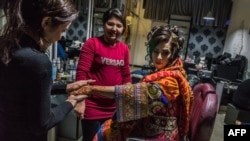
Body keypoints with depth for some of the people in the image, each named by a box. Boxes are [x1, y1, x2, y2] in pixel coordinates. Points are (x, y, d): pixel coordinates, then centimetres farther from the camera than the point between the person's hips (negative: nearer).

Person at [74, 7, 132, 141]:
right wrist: (80, 101, -16)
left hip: (115, 108, 5)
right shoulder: (92, 43, -10)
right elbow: (81, 73, -13)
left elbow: (126, 76, 10)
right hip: (93, 107, -4)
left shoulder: (124, 48, 3)